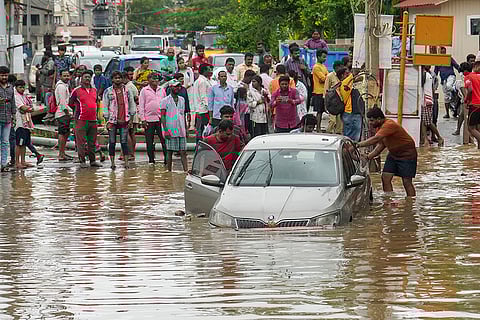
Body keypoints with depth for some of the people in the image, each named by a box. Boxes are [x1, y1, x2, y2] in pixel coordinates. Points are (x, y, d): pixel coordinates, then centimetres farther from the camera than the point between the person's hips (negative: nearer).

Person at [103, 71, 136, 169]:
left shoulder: (127, 91, 8)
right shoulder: (108, 91, 4)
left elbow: (132, 105, 11)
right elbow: (105, 107, 3)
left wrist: (131, 119, 4)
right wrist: (107, 120, -4)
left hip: (124, 120, 0)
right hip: (112, 120, 0)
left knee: (124, 142, -2)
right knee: (112, 142, 1)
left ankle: (126, 162, -1)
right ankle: (112, 162, 6)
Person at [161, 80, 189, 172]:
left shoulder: (182, 99, 15)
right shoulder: (165, 100, -2)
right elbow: (163, 116, -5)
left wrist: (186, 129, 15)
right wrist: (165, 130, -14)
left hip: (181, 130, 5)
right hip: (170, 130, -5)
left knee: (183, 152, -1)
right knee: (170, 152, 1)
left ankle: (186, 170, -4)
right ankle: (169, 171, 6)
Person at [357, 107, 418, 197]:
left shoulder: (389, 125, -30)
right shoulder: (381, 127, 0)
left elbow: (375, 139, -39)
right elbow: (381, 144, 7)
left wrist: (358, 145, -40)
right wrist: (368, 156, -5)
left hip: (407, 155, -9)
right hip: (393, 154, 9)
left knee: (407, 182, -8)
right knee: (385, 178, 0)